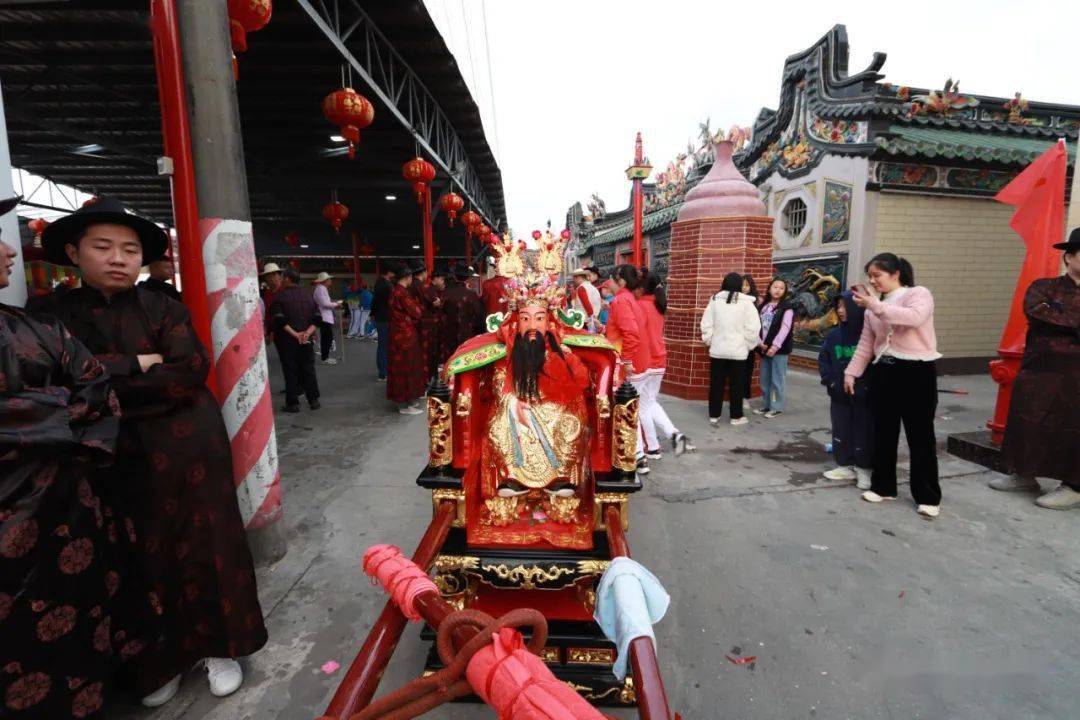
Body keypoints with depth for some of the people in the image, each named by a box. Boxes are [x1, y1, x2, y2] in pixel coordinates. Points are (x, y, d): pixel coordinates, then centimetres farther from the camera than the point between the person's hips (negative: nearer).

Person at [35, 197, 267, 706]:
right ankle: (160, 659, 30)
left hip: (187, 452, -1)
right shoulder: (57, 314, 3)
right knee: (143, 558, 11)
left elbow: (191, 372, -13)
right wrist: (134, 366, -13)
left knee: (202, 547, 8)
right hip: (115, 460, 1)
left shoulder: (165, 309, 0)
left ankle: (217, 645, 26)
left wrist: (105, 381, -12)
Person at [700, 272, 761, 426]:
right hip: (738, 351, -2)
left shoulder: (715, 300, -1)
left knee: (716, 384, 10)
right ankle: (736, 416, 16)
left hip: (717, 349, 2)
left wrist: (709, 341, 13)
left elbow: (706, 325, 0)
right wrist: (749, 345, 6)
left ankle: (714, 415, 17)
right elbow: (753, 328, -9)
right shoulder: (746, 302, -7)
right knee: (736, 385, 8)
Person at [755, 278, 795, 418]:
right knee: (764, 379, 11)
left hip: (779, 349, -5)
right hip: (764, 348, 5)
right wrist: (760, 342, -8)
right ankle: (766, 405, 21)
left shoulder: (786, 308, -4)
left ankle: (777, 407, 7)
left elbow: (785, 328, -13)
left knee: (777, 379, -2)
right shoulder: (763, 306, 11)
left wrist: (775, 346, -19)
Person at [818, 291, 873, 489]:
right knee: (841, 431, 12)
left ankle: (864, 469, 18)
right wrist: (829, 381, 0)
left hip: (864, 395, -5)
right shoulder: (834, 335, 4)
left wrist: (866, 385, -14)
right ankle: (845, 466, 25)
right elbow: (823, 359, 11)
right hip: (839, 395, 5)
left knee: (864, 432, 5)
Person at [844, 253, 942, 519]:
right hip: (883, 372, 6)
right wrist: (851, 372, 8)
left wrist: (875, 305, -33)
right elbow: (866, 343, 12)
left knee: (920, 435, 1)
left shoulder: (919, 293, -5)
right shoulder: (874, 305, 12)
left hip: (916, 371, -6)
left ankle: (928, 497, 13)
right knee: (883, 432, 11)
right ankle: (883, 486, 24)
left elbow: (914, 317, -28)